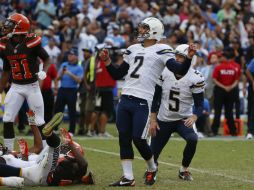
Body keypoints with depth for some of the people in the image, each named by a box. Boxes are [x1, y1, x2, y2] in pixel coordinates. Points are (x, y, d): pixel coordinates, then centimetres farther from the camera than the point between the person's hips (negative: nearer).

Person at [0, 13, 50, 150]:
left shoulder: (31, 42, -15)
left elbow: (46, 59, -1)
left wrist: (43, 71, -21)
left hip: (32, 86, -4)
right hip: (15, 87, 4)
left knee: (39, 121, 1)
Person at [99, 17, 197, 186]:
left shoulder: (161, 51, 0)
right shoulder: (133, 50, 19)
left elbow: (180, 70, -11)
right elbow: (118, 74, 24)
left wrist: (189, 58, -26)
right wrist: (107, 61, 11)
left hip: (142, 102, -6)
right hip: (125, 100, 6)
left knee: (139, 140, -7)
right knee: (124, 138, 5)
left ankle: (152, 169, 20)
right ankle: (128, 177, 11)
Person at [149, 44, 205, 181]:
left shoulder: (195, 78, -15)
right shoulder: (164, 72, -7)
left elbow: (199, 104, -13)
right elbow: (156, 97, 1)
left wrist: (194, 117, -33)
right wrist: (153, 120, -2)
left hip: (183, 119, -2)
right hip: (163, 120, 2)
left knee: (192, 139, -32)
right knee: (152, 154, 4)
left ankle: (184, 170, -6)